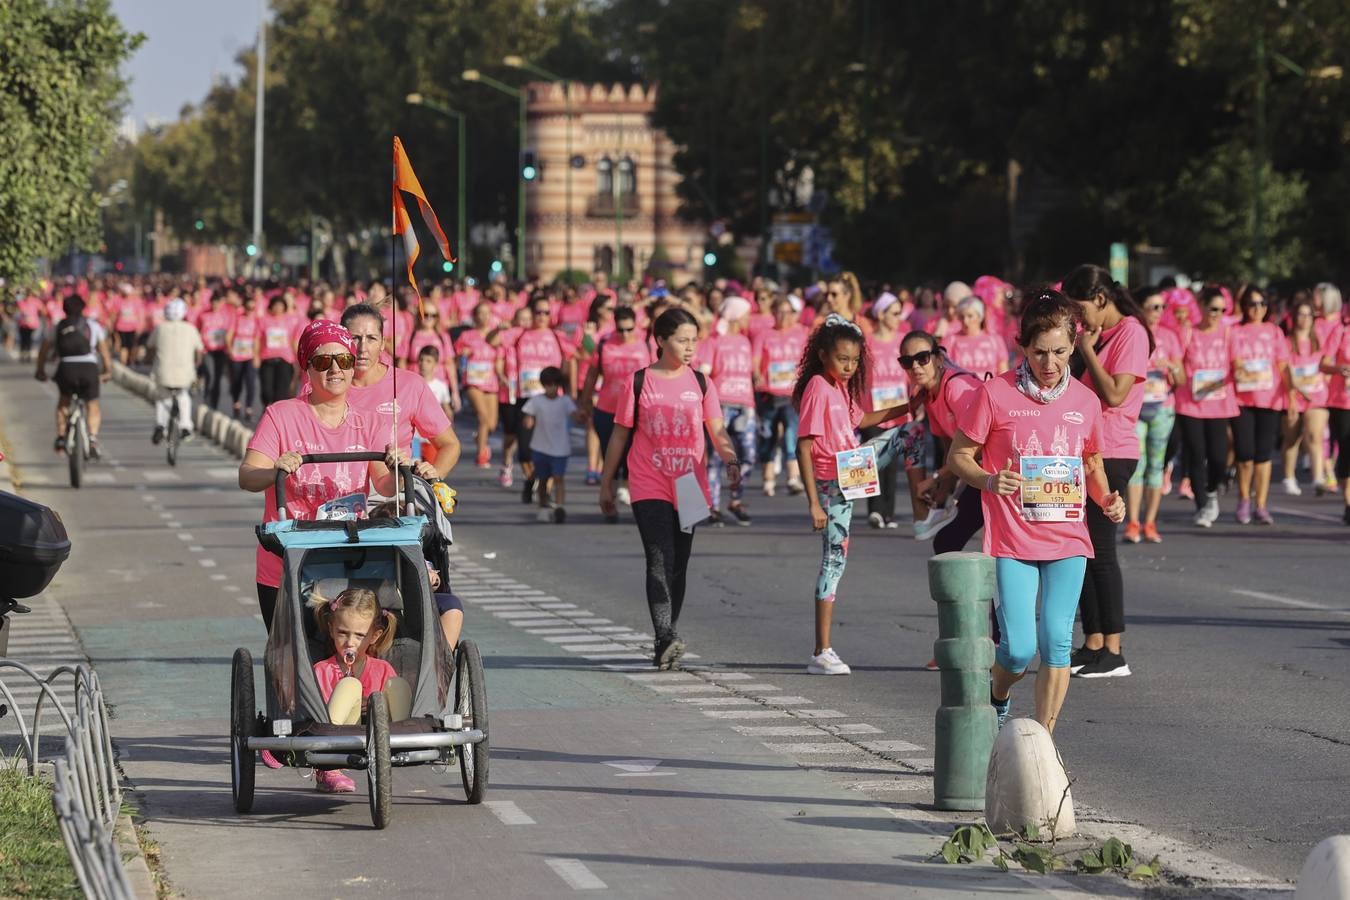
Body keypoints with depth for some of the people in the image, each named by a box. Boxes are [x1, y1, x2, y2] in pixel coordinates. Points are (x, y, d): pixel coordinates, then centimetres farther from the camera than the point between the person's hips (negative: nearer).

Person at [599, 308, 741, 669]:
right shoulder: (638, 382, 0)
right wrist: (606, 483, 8)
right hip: (649, 487, -3)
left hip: (689, 486, 3)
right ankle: (666, 638, -25)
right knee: (660, 559, -17)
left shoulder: (700, 383, 7)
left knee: (679, 564, 8)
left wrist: (730, 459, -18)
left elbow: (717, 430, 3)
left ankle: (666, 645, 17)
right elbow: (620, 435, 6)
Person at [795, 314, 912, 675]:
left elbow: (859, 420, 26)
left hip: (851, 475, 8)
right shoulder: (817, 389, -20)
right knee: (835, 558, -6)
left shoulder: (840, 386, 5)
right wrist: (814, 503, -26)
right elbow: (804, 448, -23)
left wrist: (906, 408, 19)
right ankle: (822, 653, -2)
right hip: (831, 483, -8)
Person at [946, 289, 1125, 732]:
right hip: (1012, 541, -3)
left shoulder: (1085, 401, 6)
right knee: (1020, 647, -8)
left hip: (1068, 539, 3)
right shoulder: (995, 394, -4)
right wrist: (988, 480, -19)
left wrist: (1107, 499, 0)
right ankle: (997, 699, 26)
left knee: (1057, 641, -6)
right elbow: (959, 455, 2)